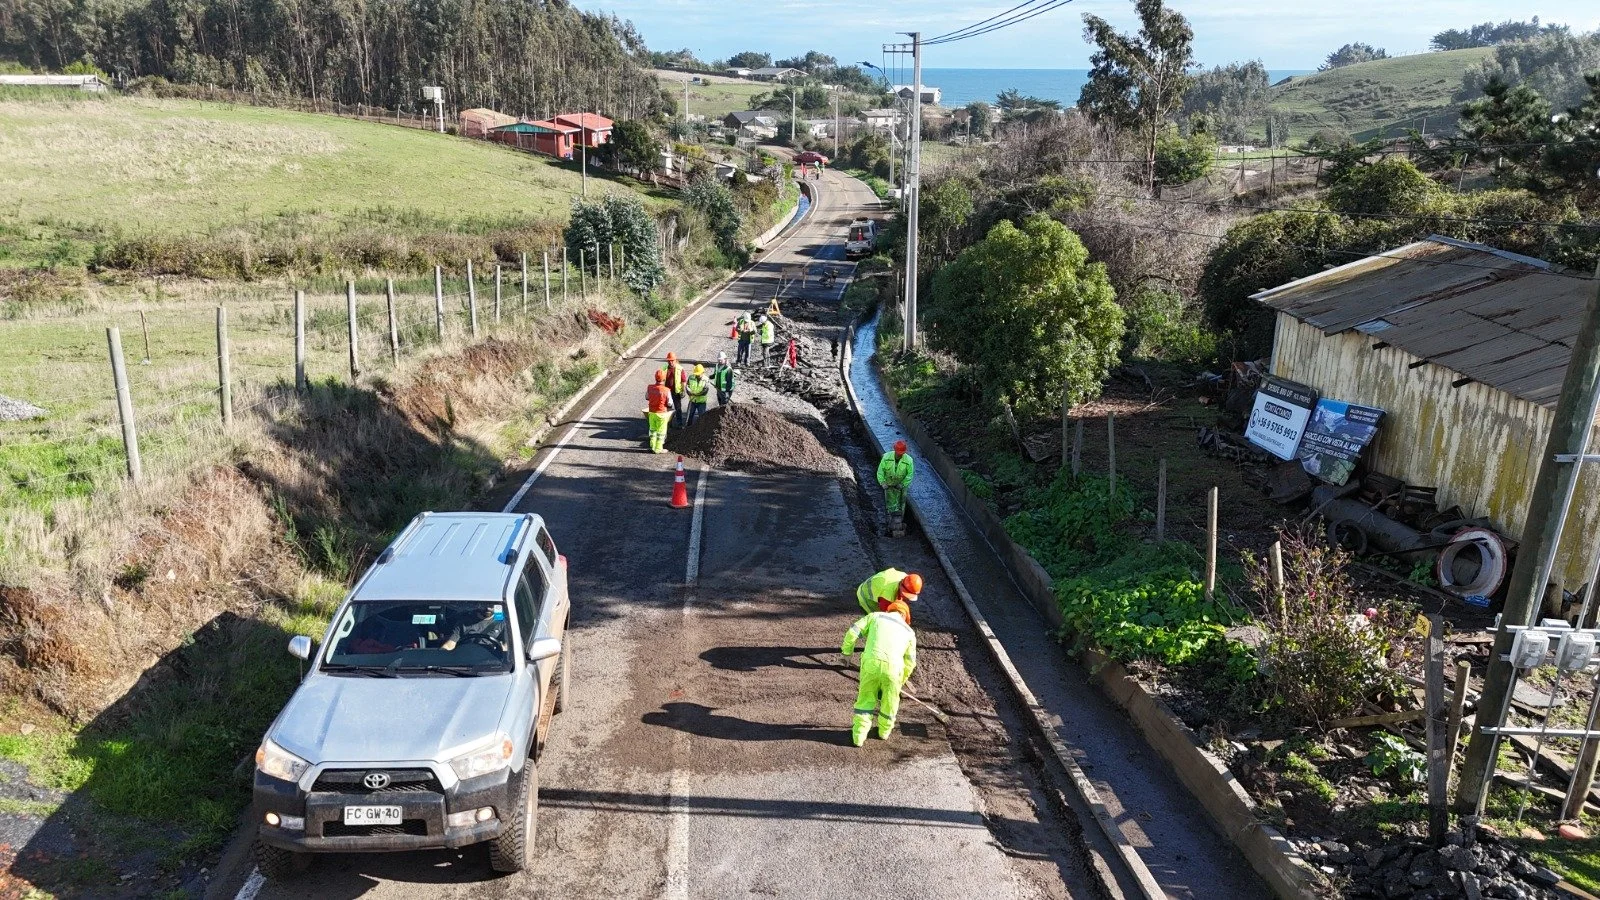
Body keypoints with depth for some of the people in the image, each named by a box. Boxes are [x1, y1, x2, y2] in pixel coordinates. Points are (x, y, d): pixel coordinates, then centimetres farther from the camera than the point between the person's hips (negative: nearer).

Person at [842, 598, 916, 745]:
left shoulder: (875, 616, 21)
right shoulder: (909, 632, 24)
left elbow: (853, 632, 11)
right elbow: (910, 662, 22)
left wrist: (847, 651, 23)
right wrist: (902, 680, 37)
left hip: (870, 662, 0)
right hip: (893, 666, 0)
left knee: (866, 698, 18)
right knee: (890, 701, 24)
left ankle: (859, 735, 17)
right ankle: (884, 730, 41)